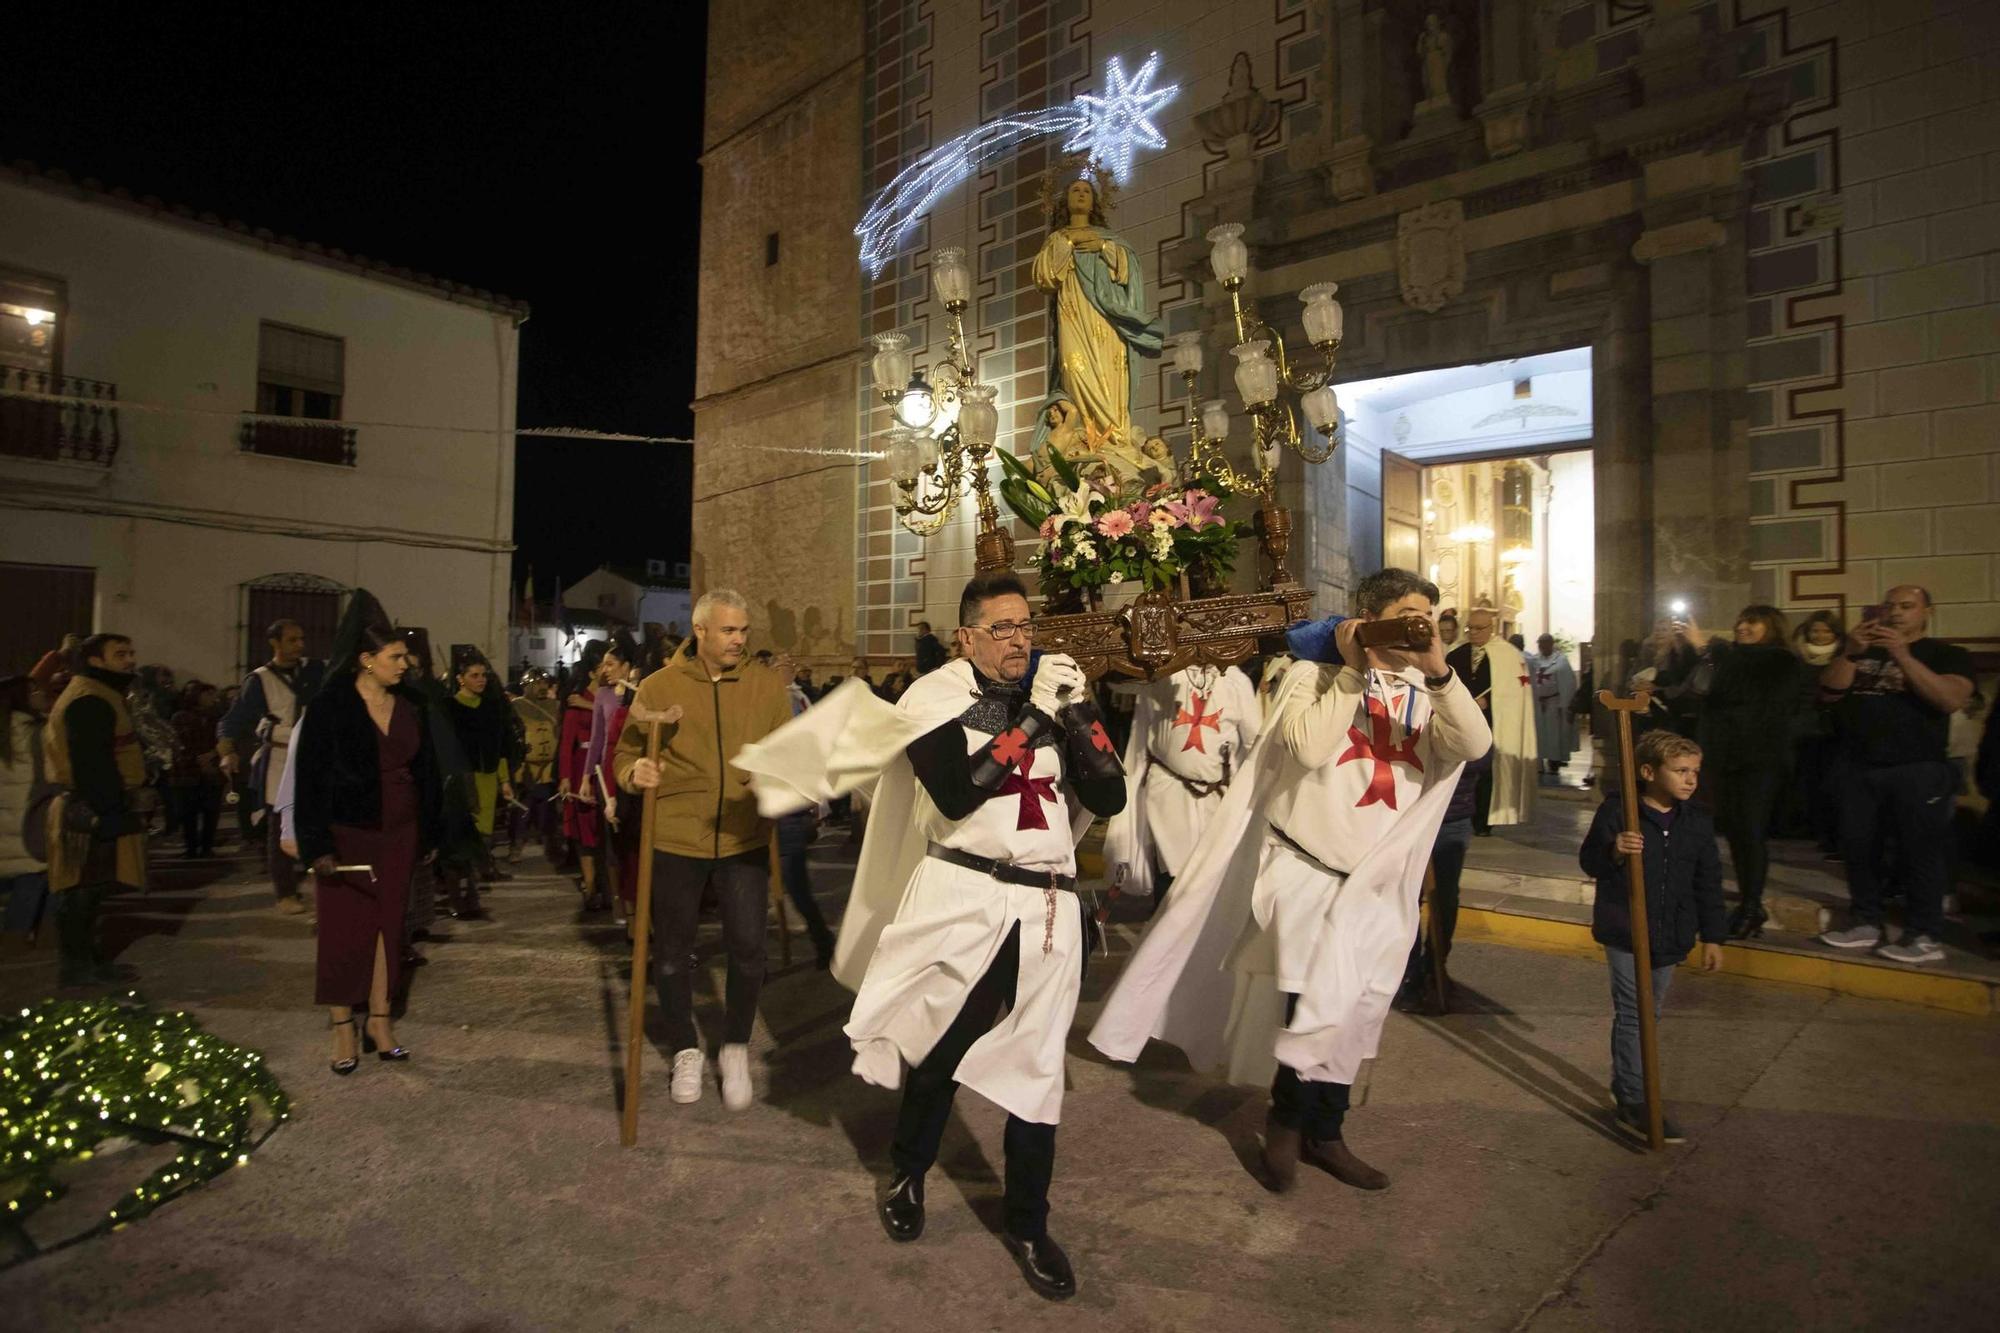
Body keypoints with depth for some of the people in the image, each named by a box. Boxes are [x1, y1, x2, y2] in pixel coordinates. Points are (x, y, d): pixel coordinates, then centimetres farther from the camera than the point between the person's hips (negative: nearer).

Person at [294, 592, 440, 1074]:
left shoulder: (410, 706, 5)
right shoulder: (330, 706, -8)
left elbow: (425, 771, 10)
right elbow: (310, 777, -9)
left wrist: (428, 833, 10)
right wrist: (317, 845, -13)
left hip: (398, 833, 4)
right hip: (347, 831, -4)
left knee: (387, 926, 8)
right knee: (344, 928, 3)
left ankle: (379, 1023, 16)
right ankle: (342, 1030, 13)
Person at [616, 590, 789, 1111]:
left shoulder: (767, 686, 1)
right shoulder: (658, 687, -3)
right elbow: (626, 754, 1)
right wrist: (635, 772, -20)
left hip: (744, 842, 1)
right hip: (675, 840, 0)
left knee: (748, 948, 2)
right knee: (675, 951, 12)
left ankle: (736, 1048, 27)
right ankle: (686, 1051, 34)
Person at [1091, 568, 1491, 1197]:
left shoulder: (1425, 696, 6)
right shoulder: (1312, 675, -4)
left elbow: (1475, 745, -11)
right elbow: (1309, 746, -20)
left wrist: (1438, 671, -22)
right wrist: (1353, 670, -15)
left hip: (1376, 886, 5)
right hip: (1304, 871, -5)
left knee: (1352, 1013, 14)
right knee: (1323, 994, -18)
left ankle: (1324, 1133, 35)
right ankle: (1287, 1117, 9)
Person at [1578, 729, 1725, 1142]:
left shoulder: (1698, 822, 3)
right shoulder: (1617, 811, -12)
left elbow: (1708, 883, 10)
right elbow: (1588, 860, -10)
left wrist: (1712, 936, 10)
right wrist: (1613, 851, -32)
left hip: (1669, 937, 6)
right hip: (1623, 932, -5)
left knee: (1647, 1014, 16)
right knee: (1633, 1013, -5)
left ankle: (1625, 1085, 32)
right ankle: (1634, 1104, 2)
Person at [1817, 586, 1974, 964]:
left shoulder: (1947, 654, 4)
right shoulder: (1862, 653, 16)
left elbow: (1952, 699, -14)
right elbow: (1830, 690, 2)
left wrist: (1903, 656, -22)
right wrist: (1851, 653, -13)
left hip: (1918, 769, -4)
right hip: (1857, 768, 4)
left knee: (1920, 851, -3)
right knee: (1858, 847, 6)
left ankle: (1925, 936, 3)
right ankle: (1868, 924, 16)